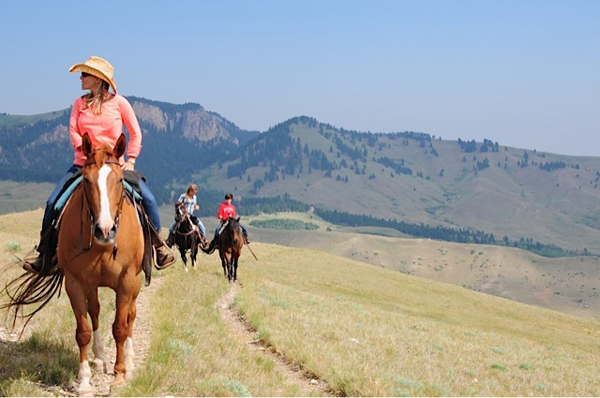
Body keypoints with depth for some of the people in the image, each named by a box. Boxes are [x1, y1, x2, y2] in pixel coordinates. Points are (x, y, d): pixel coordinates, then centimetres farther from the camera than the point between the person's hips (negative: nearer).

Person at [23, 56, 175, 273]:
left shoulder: (118, 102, -1)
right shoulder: (80, 103, 8)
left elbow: (135, 132, 2)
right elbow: (73, 131, -1)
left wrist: (131, 160, -7)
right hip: (84, 164, 3)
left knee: (147, 198, -19)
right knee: (53, 202, -9)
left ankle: (159, 246, 0)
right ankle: (44, 255, 5)